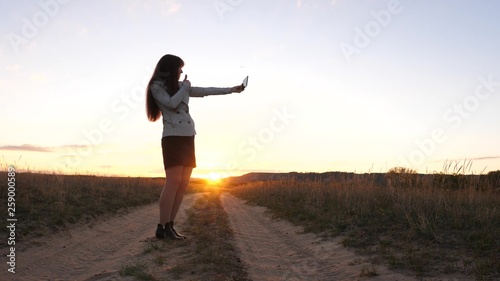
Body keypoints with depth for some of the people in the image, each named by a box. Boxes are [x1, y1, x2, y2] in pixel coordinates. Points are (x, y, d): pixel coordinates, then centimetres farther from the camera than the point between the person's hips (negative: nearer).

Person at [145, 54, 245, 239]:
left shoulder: (181, 86, 20)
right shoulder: (156, 87, 2)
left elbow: (205, 91, 23)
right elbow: (171, 103, -13)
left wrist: (231, 90, 25)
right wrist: (185, 87, 1)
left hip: (188, 138, 7)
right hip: (173, 138, -7)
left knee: (183, 184, 0)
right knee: (173, 182, -16)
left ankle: (169, 226, 4)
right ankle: (162, 227, -11)